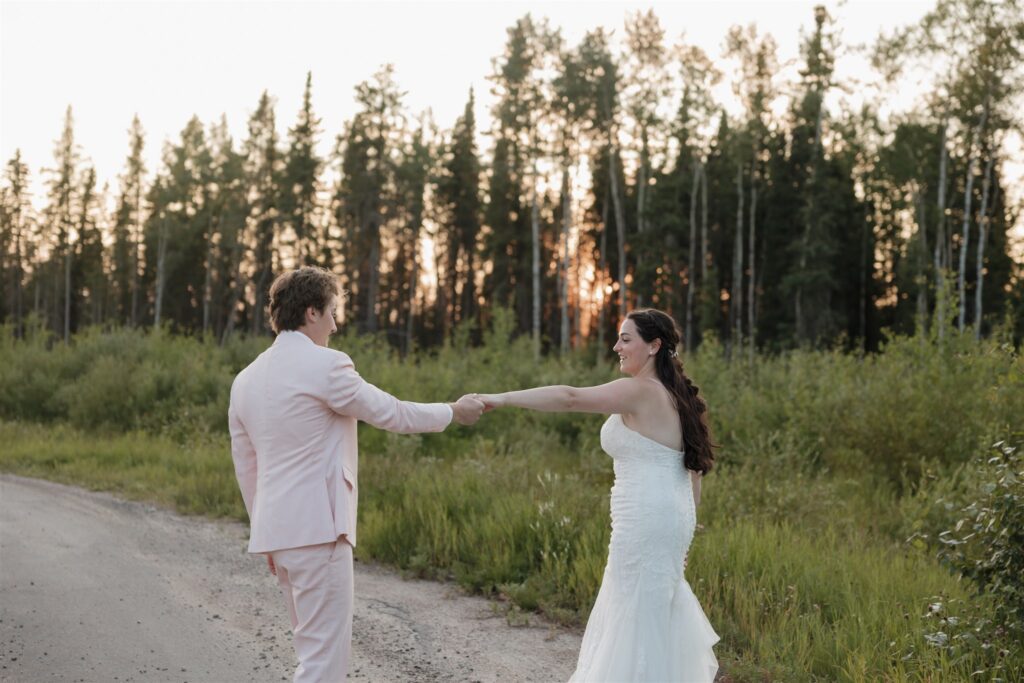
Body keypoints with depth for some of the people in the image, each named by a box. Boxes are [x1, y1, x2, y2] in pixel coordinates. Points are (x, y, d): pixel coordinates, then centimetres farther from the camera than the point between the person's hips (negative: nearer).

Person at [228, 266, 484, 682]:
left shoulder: (246, 379, 12)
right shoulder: (324, 365, -11)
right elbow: (391, 414, -3)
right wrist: (453, 412, 13)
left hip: (277, 529, 9)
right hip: (316, 527, -9)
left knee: (315, 649, 17)